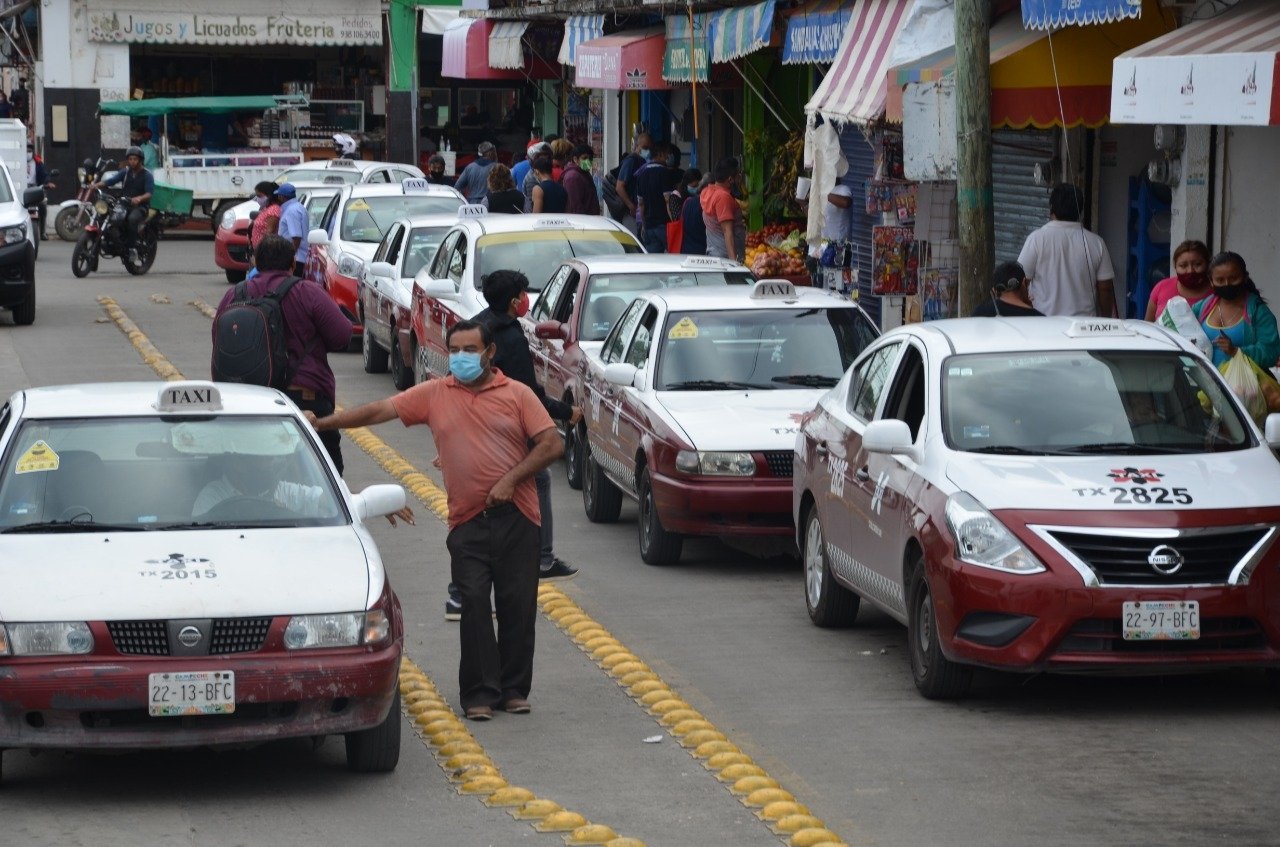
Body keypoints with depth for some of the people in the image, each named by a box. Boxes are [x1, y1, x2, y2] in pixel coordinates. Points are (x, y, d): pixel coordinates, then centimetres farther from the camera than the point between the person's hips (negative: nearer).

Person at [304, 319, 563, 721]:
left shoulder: (517, 394, 3)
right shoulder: (434, 395, 8)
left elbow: (552, 445, 0)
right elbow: (379, 410, 7)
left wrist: (510, 480, -10)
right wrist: (322, 423, 1)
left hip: (516, 517, -1)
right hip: (468, 521, 1)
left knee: (517, 605, 1)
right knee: (473, 605, -6)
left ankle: (514, 689, 12)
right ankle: (479, 693, -1)